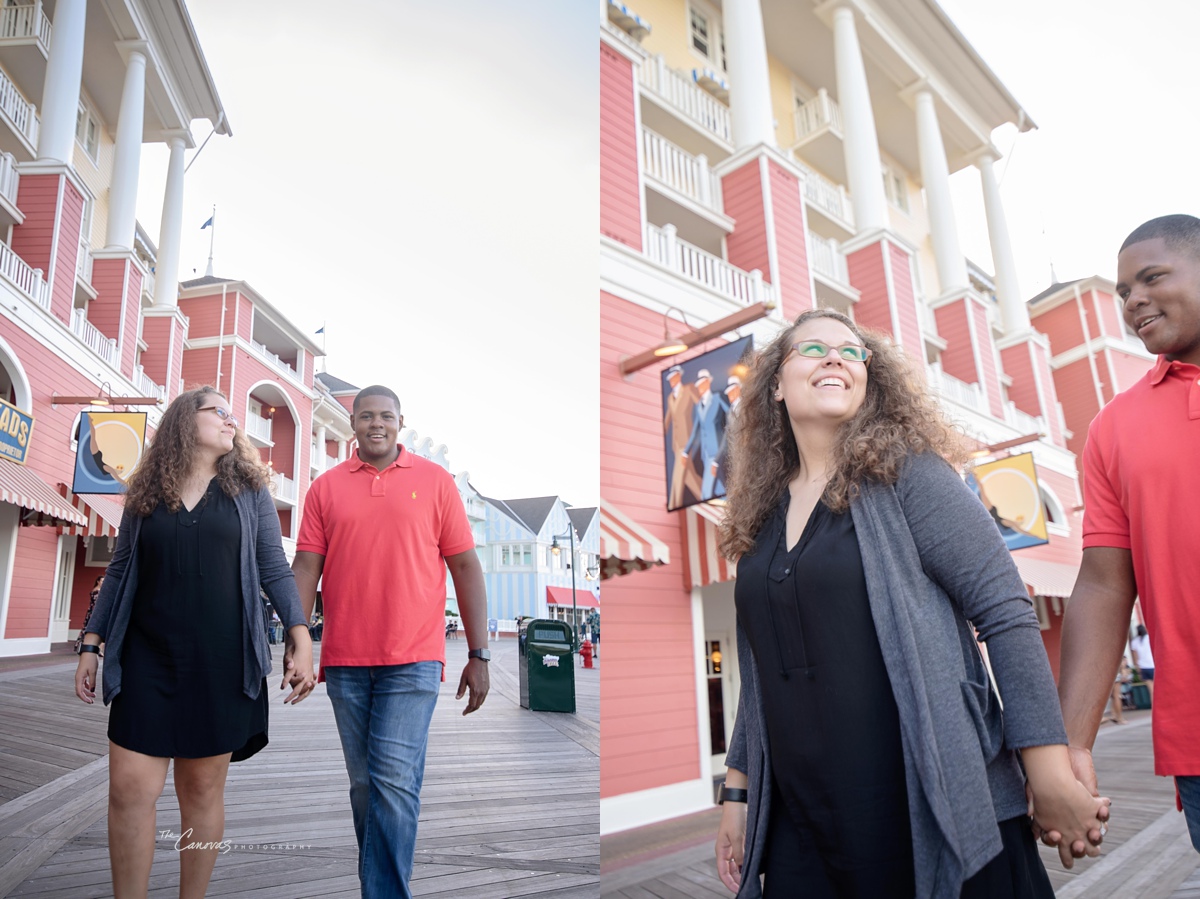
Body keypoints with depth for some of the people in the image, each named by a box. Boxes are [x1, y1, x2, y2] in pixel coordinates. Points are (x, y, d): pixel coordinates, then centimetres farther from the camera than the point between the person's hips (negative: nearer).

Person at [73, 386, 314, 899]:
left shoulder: (249, 491, 6)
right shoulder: (146, 495, 9)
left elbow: (275, 571, 4)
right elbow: (119, 572, 13)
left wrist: (302, 642, -4)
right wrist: (91, 645, 8)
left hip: (222, 661, -1)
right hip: (147, 659, 1)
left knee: (202, 790, 7)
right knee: (130, 788, -3)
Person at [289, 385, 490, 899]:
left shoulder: (434, 480, 2)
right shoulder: (326, 487, 8)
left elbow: (465, 566, 1)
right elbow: (305, 568, 6)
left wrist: (478, 655, -2)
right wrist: (295, 643, -5)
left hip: (412, 660, -2)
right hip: (345, 662, 3)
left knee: (395, 782, -8)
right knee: (364, 784, 13)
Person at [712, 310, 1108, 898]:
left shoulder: (905, 474, -6)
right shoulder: (763, 516, 8)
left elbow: (1007, 612, -10)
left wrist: (1051, 777, -14)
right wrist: (737, 793, 13)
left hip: (934, 815, -4)